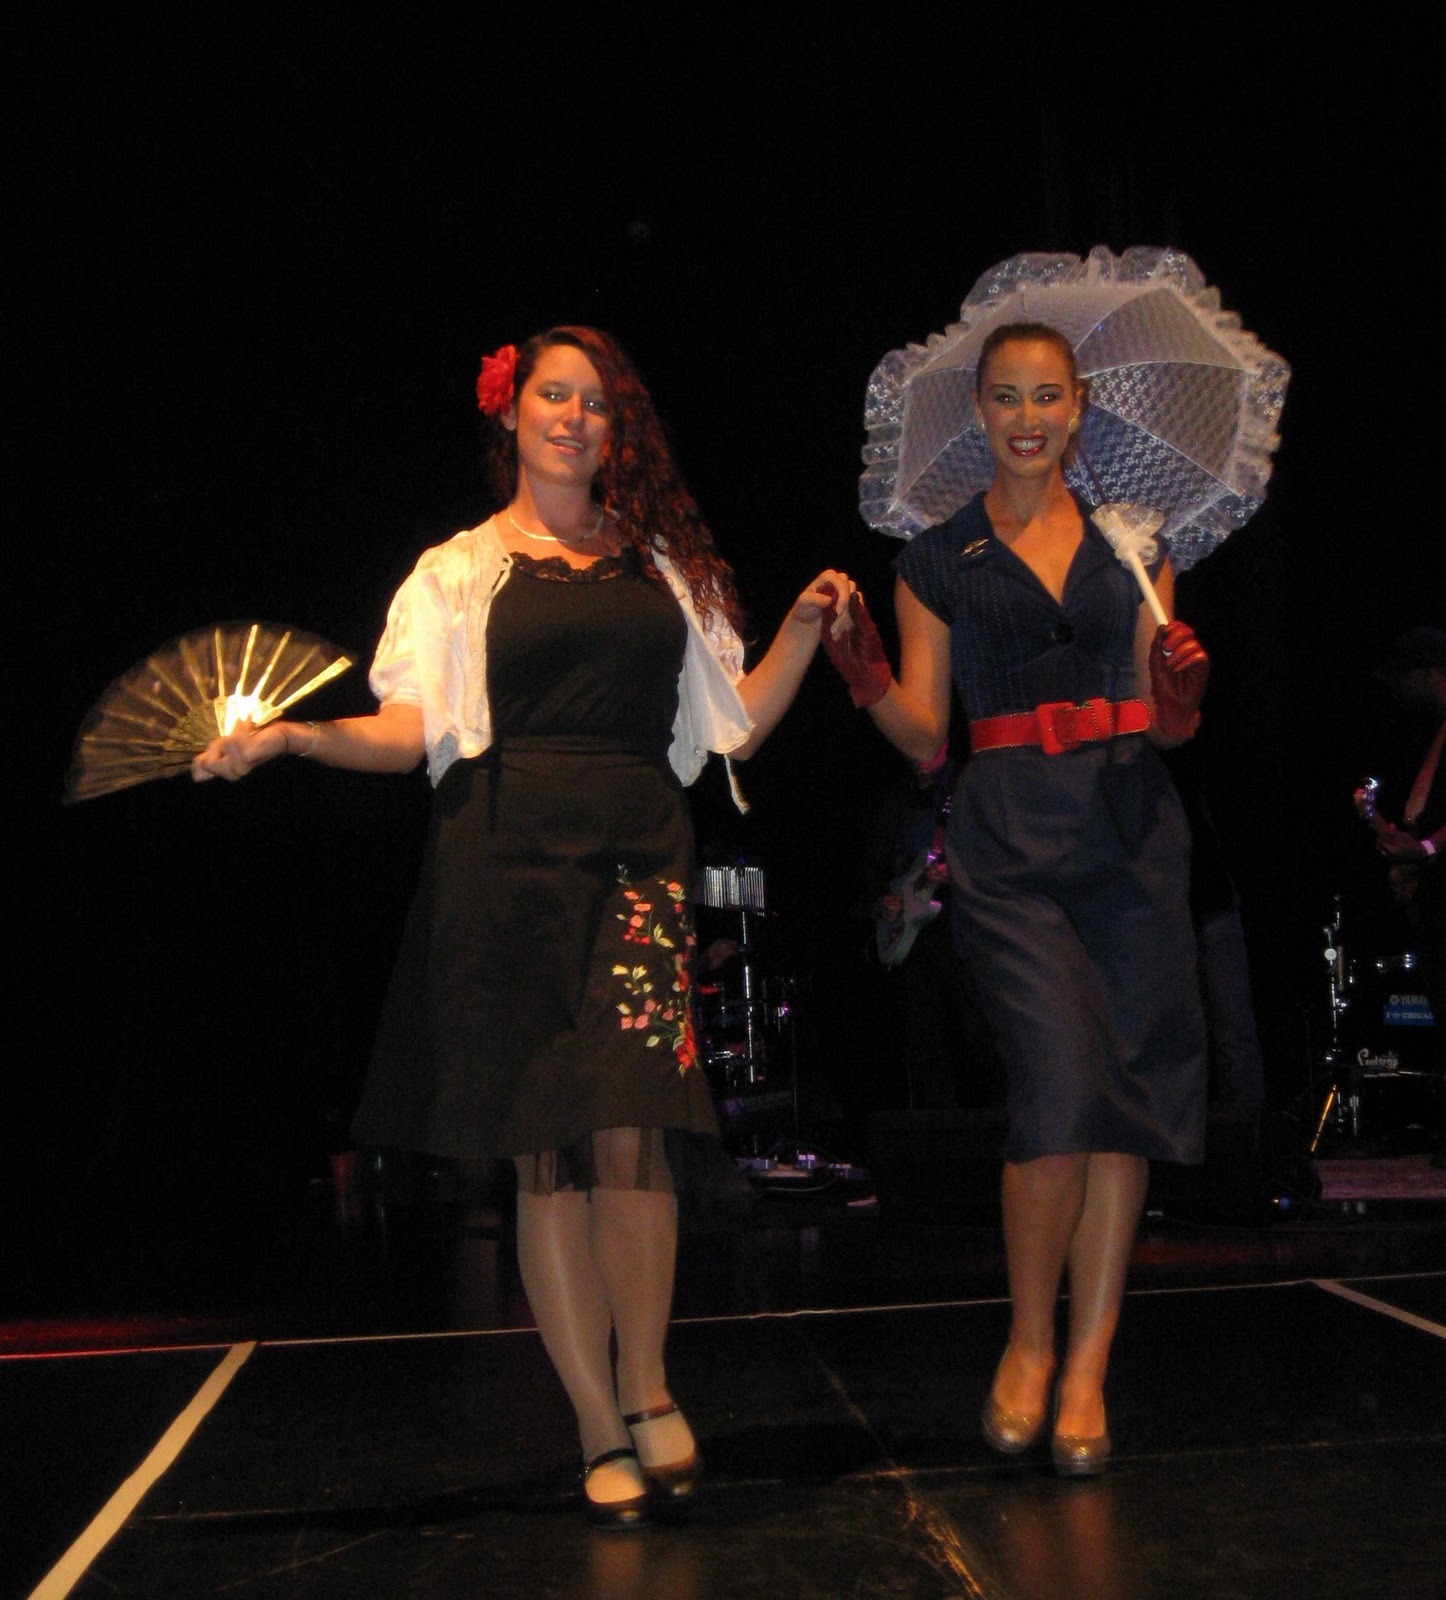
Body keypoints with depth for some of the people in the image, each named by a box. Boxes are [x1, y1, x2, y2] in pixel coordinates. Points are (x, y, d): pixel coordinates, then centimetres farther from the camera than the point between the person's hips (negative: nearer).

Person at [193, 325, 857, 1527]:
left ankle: (644, 1388, 7)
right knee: (547, 1152, 0)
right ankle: (605, 1431, 10)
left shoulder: (665, 566, 19)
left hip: (639, 854, 1)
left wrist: (802, 632, 4)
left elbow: (735, 725, 17)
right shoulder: (461, 570, 14)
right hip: (511, 857, -1)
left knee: (632, 1127, -13)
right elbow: (411, 730, 2)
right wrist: (293, 737, -13)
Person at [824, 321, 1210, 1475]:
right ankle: (1029, 1343, 9)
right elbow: (924, 736, 5)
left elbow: (1165, 727, 15)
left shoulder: (1129, 543, 15)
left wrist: (1183, 696, -7)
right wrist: (868, 678, -13)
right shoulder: (938, 559, 10)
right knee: (1064, 1090, -14)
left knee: (1128, 1100, 0)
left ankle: (1086, 1370, 11)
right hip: (1010, 839, -2)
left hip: (1132, 833, 3)